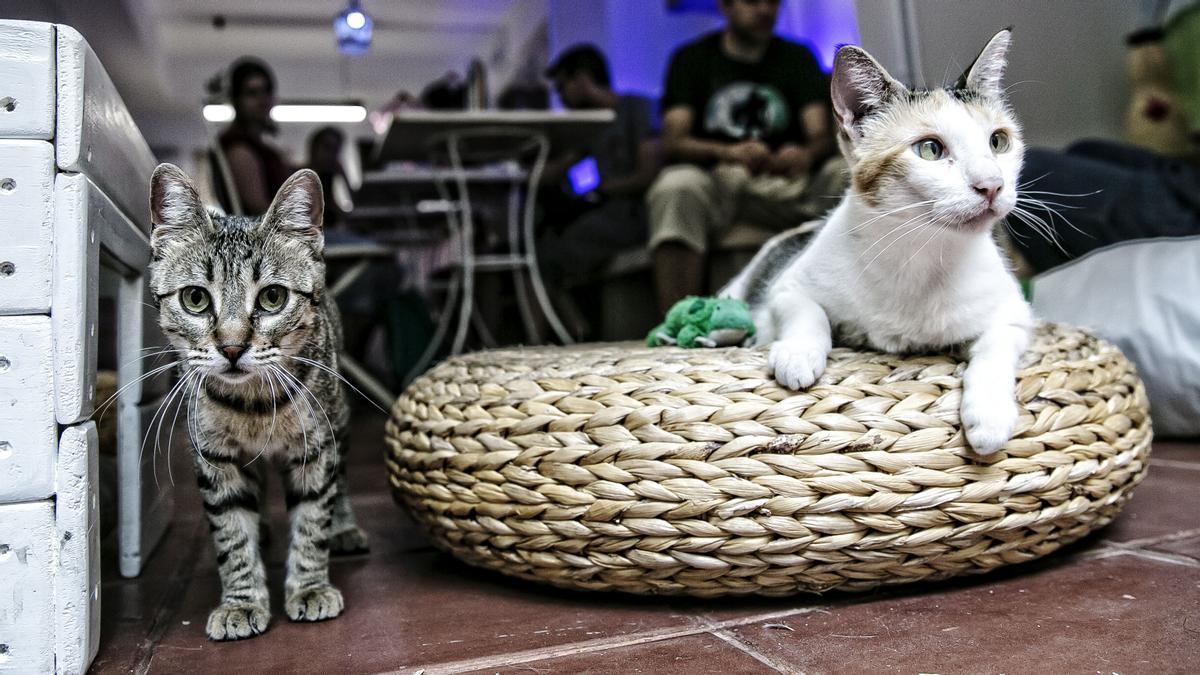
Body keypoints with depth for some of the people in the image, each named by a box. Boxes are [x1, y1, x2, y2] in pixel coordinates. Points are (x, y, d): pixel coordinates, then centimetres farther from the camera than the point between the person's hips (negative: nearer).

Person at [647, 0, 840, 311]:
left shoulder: (798, 57, 18)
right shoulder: (691, 58, 12)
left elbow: (822, 135, 5)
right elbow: (672, 141, -3)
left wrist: (806, 155, -22)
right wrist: (728, 152, -26)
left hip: (784, 182, 2)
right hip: (714, 178, -2)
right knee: (676, 185, -36)